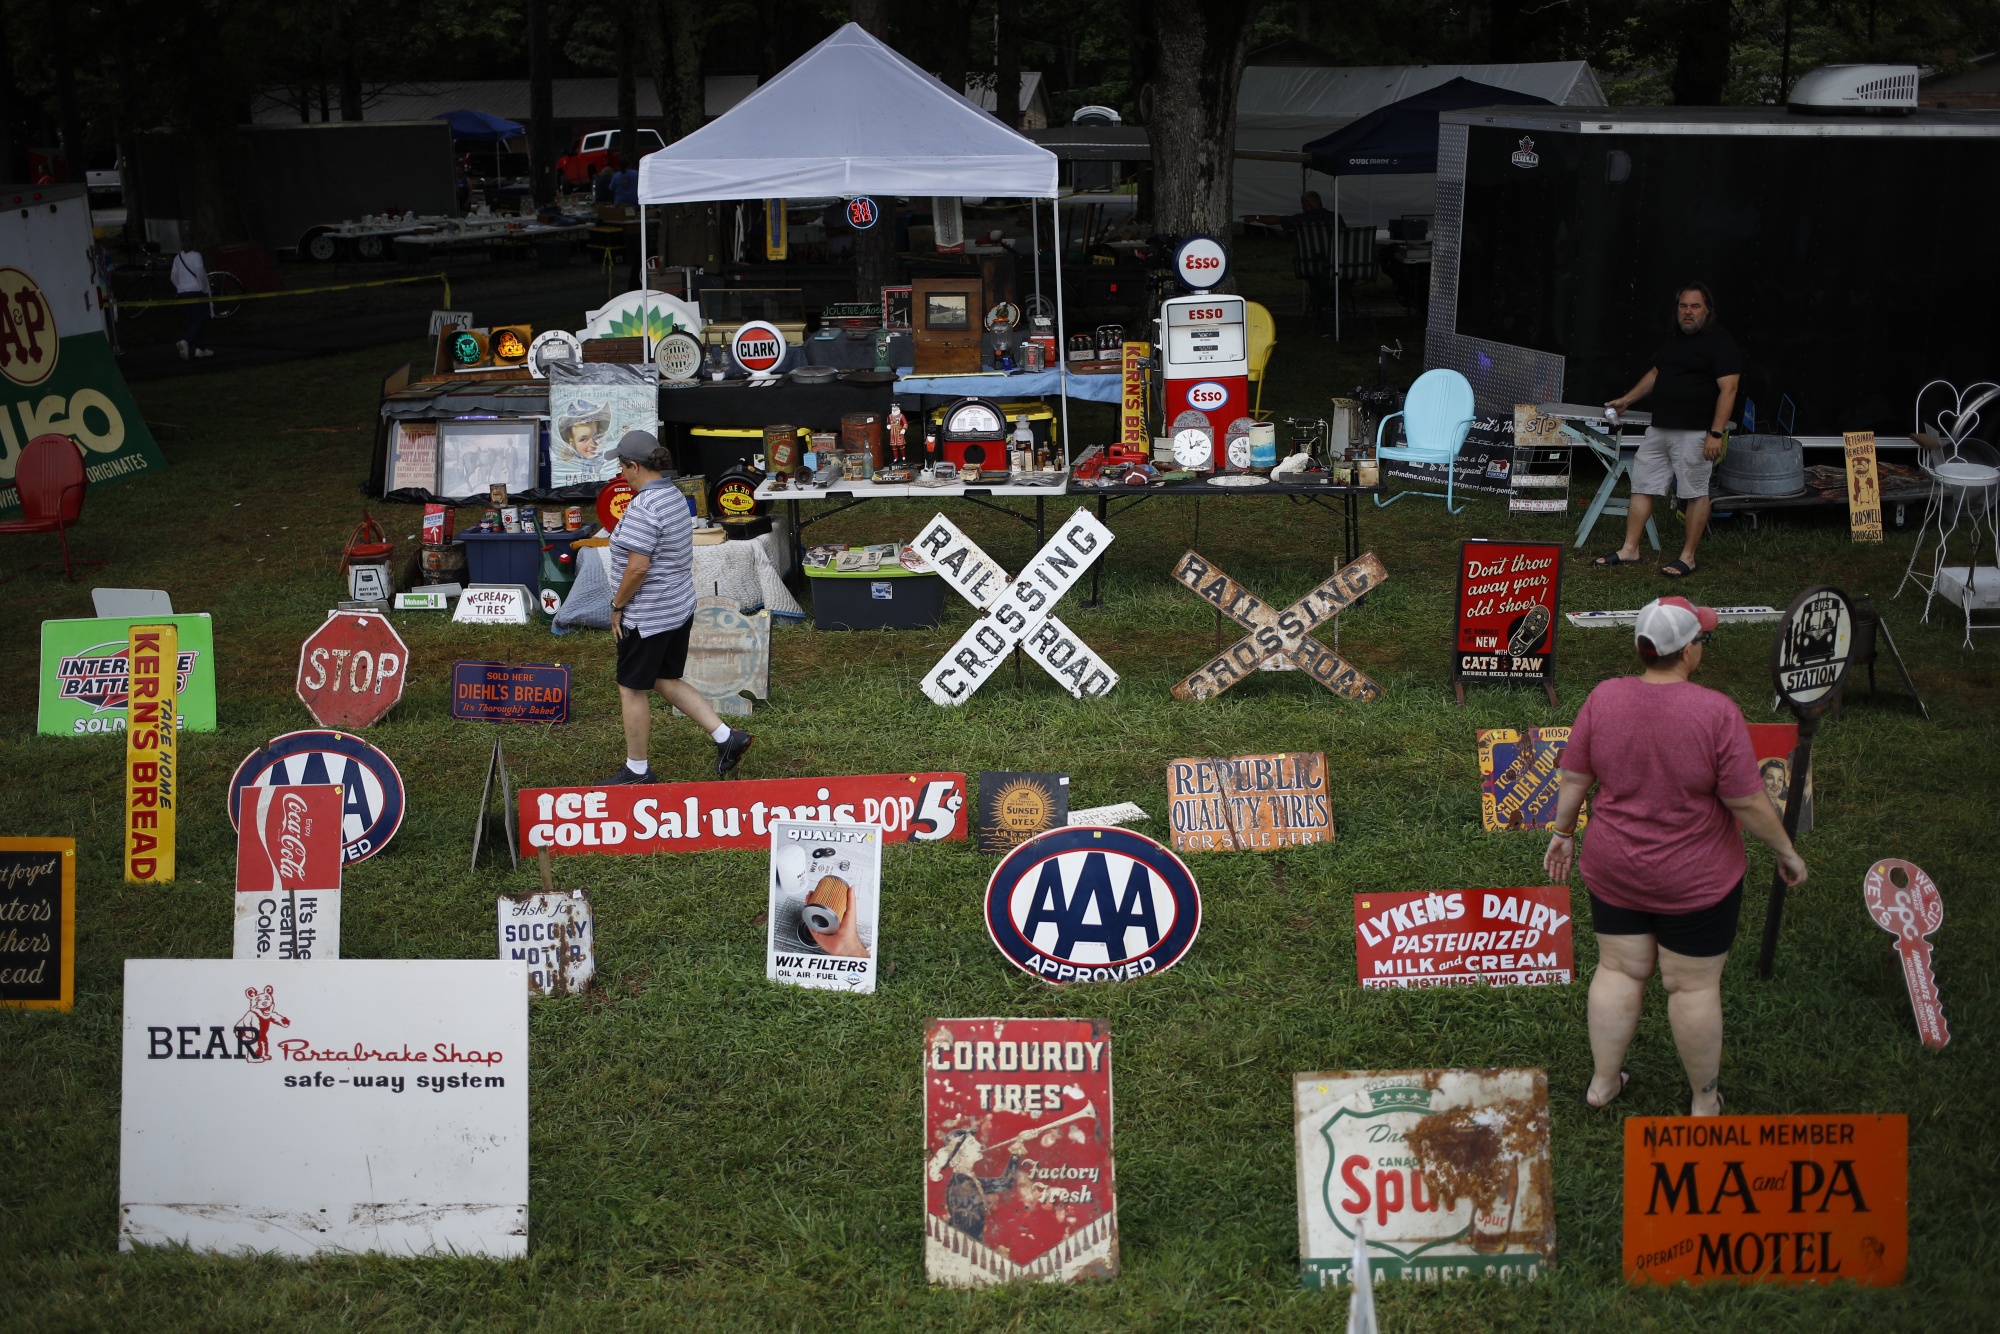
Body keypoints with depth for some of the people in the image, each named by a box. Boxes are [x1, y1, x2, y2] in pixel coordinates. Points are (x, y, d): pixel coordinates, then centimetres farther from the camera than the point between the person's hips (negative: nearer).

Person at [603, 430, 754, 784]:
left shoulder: (643, 508, -23)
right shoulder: (676, 496, 7)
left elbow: (637, 567, -27)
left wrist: (617, 605, -13)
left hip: (646, 617, -9)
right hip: (681, 607, 9)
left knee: (633, 690, 6)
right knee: (666, 681, 21)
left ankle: (637, 770, 18)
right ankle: (727, 737, 14)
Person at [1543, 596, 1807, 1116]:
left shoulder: (1603, 698, -10)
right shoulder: (1717, 712, -22)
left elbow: (1574, 777, -1)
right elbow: (1748, 803, -17)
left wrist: (1562, 832, 14)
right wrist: (1786, 851, -1)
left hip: (1613, 869, 4)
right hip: (1695, 880, -4)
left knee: (1619, 970, 17)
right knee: (1694, 985, 10)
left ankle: (1602, 1082, 28)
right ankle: (1705, 1100, 25)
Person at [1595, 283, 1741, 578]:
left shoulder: (1720, 342, -8)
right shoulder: (1673, 339, 17)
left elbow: (1728, 389, -15)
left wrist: (1715, 434, -21)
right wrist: (1626, 400, 24)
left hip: (1694, 433, -8)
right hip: (1659, 429, 8)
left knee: (1696, 493, -1)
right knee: (1642, 487, 7)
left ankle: (1688, 558, 5)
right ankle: (1629, 550, 12)